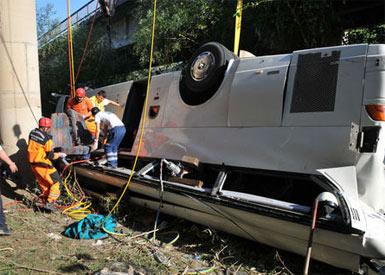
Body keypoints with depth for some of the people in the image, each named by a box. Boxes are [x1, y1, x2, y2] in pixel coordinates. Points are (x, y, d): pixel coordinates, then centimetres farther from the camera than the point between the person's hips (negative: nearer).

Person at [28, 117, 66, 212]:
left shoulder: (32, 133, 4)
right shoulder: (46, 138, -19)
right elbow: (50, 156, -13)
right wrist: (60, 155, 3)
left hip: (33, 164, 8)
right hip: (43, 166, -8)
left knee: (44, 184, 21)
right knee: (56, 182, 1)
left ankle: (45, 202, 28)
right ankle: (49, 203, -6)